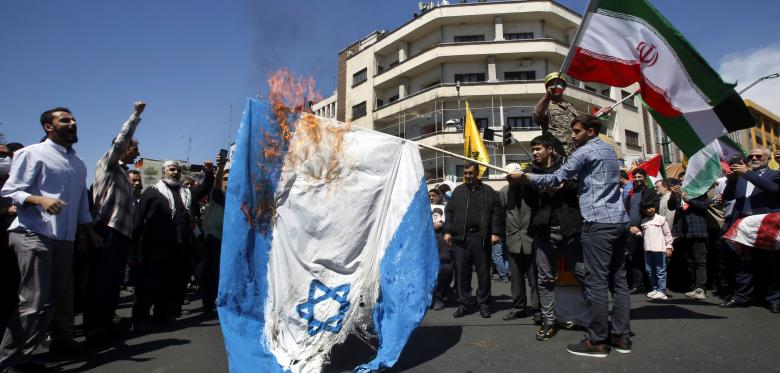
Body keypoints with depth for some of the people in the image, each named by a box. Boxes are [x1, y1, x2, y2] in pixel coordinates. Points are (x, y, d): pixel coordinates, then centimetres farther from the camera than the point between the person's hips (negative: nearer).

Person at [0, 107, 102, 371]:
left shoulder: (79, 164, 18)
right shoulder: (32, 153, -1)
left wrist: (91, 233, 17)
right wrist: (40, 200, -25)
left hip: (64, 239, 7)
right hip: (33, 235, -7)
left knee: (51, 301, 8)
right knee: (34, 302, -10)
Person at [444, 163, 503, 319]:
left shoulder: (488, 191, 7)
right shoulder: (458, 191, 14)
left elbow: (496, 213, 2)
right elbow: (449, 212, 12)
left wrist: (495, 232, -7)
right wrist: (448, 231, 3)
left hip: (481, 237, -2)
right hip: (460, 237, 2)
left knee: (483, 272, 5)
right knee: (462, 272, 4)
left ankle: (484, 303, 16)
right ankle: (464, 303, 13)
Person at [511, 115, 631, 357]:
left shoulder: (585, 151, -5)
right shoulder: (609, 150, 21)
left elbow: (556, 178, -6)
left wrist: (525, 176, 1)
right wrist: (571, 179, 17)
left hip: (598, 223, -9)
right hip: (619, 221, 9)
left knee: (596, 282, -7)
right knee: (618, 280, 9)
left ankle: (597, 342, -3)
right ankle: (621, 337, 13)